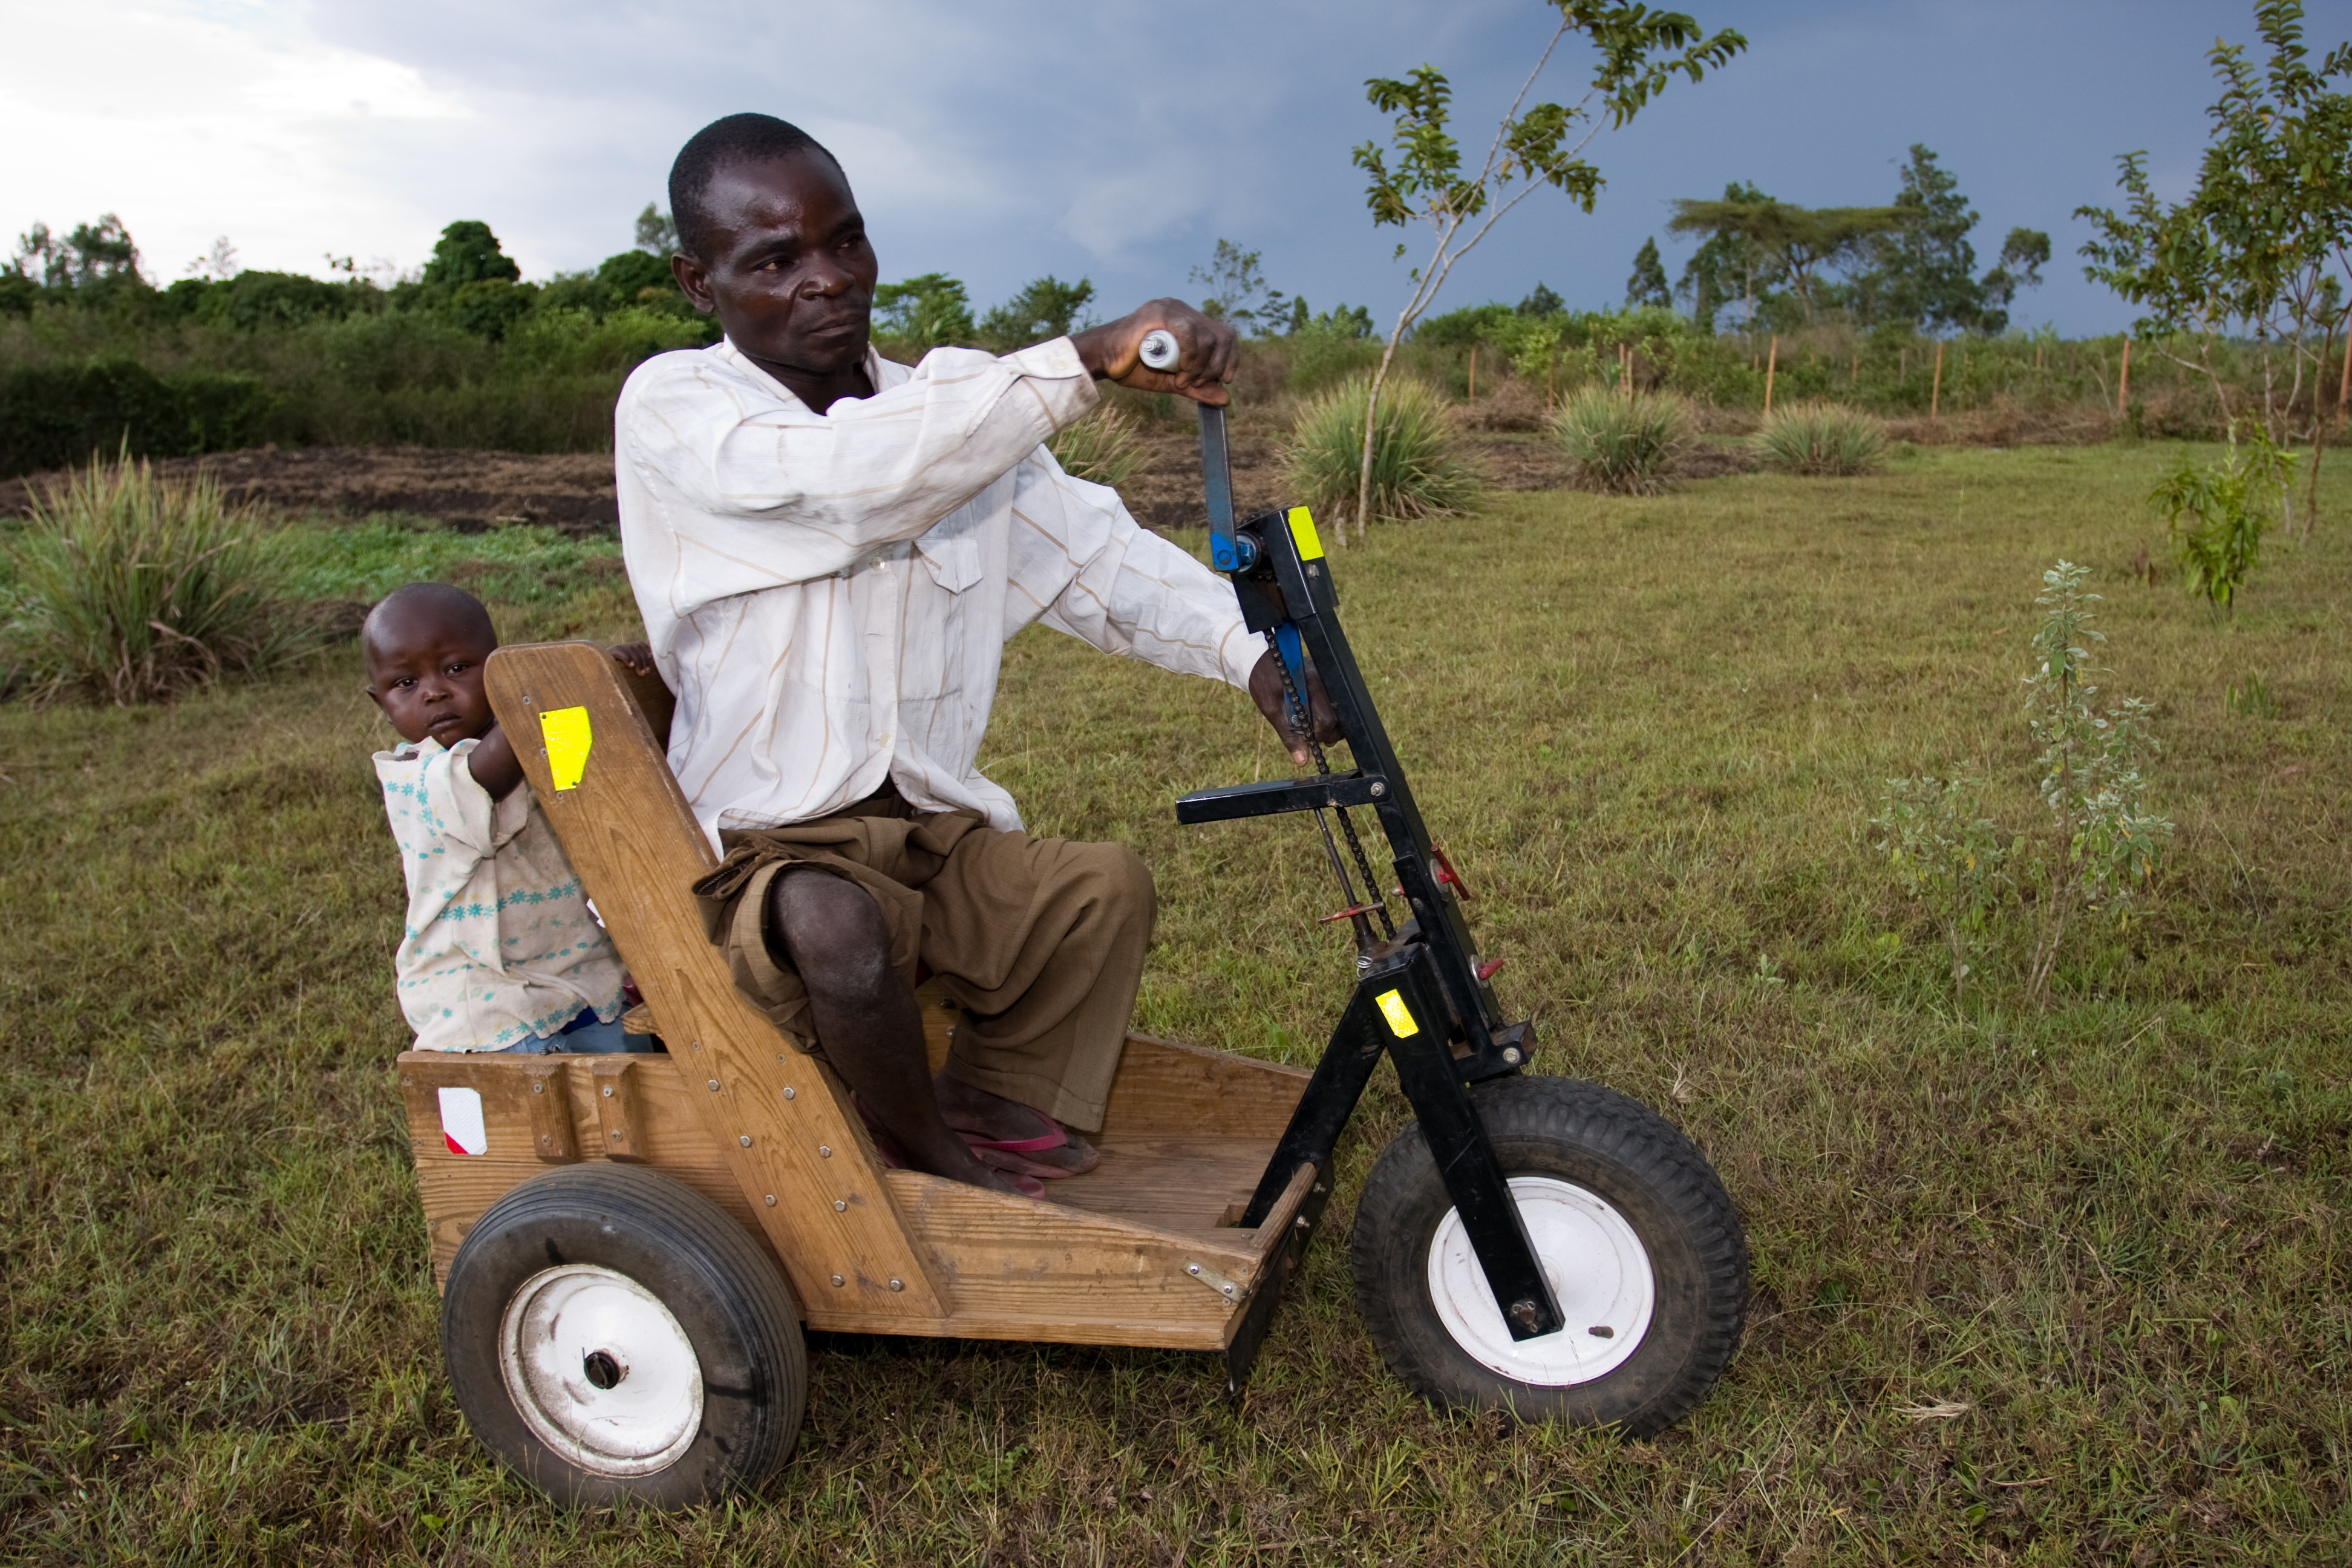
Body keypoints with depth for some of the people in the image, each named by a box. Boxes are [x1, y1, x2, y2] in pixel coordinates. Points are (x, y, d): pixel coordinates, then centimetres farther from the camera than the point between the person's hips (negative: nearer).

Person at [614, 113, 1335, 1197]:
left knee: (1105, 884, -12)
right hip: (767, 851, -5)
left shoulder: (948, 417, 8)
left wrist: (1253, 653, -17)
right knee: (837, 929, -33)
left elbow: (1088, 548, 1)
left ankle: (998, 1108, 8)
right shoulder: (670, 409, -11)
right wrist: (1085, 359, -39)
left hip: (928, 832, 6)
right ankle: (922, 1153, -5)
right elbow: (847, 475, -31)